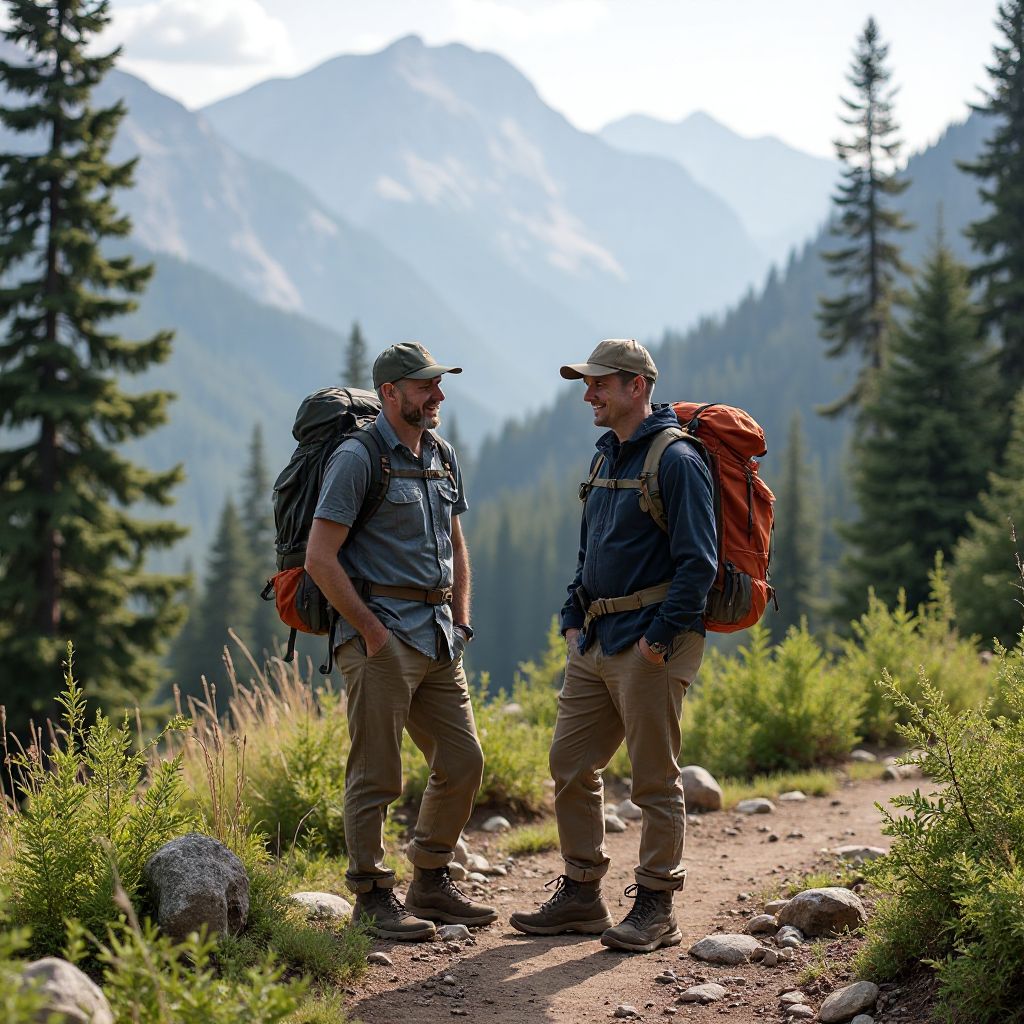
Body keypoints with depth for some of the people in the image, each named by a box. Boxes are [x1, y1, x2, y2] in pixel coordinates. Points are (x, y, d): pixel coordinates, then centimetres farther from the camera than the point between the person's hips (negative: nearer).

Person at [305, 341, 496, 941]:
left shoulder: (443, 457, 15)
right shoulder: (358, 458, -9)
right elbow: (320, 558, -14)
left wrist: (461, 623, 16)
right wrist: (370, 630, -14)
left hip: (438, 637, 8)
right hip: (382, 632, -8)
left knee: (464, 761, 10)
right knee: (377, 774, -5)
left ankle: (432, 884, 23)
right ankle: (373, 898, 4)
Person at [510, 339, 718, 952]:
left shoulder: (676, 459, -11)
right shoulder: (607, 457, 16)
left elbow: (699, 562, -16)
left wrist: (661, 636, -19)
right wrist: (574, 619, 14)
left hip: (649, 645, -9)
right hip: (597, 642, 9)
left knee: (656, 779, -1)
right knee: (571, 765, 10)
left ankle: (656, 909, 7)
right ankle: (581, 896, 20)